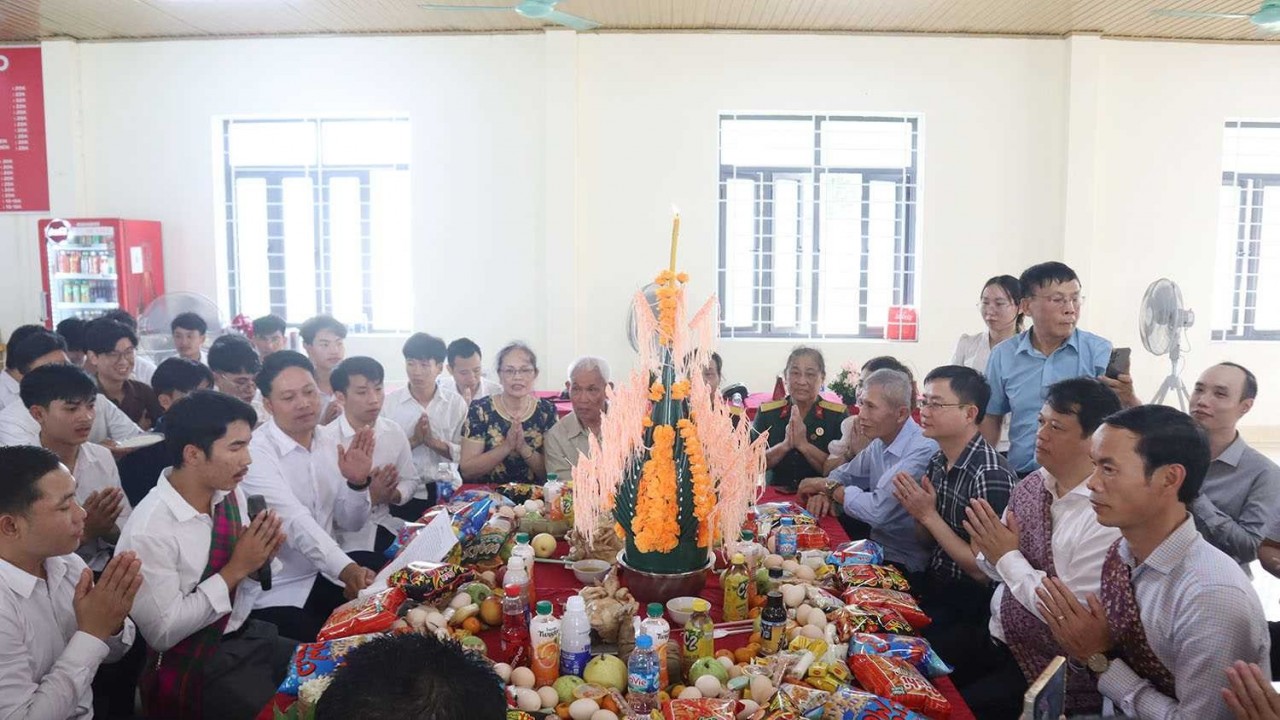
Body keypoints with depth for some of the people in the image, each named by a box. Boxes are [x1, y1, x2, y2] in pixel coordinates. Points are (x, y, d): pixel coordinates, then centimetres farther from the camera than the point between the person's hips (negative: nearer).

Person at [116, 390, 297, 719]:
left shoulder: (231, 494, -2)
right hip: (192, 667, -6)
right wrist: (235, 569, -20)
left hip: (247, 636, 7)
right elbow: (163, 632, -18)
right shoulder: (149, 532, -23)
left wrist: (255, 563, -12)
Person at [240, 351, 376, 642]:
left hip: (327, 577, 6)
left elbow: (351, 522, 7)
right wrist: (346, 569, -42)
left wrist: (357, 483, -13)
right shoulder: (255, 453, -18)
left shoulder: (327, 446, 4)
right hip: (278, 593, -6)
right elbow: (296, 521, -30)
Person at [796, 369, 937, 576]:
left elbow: (877, 510, -29)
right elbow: (844, 474, 17)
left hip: (903, 563, -7)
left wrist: (828, 486, -12)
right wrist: (825, 493, -7)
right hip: (876, 544, 7)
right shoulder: (880, 443, 5)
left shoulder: (922, 450, -24)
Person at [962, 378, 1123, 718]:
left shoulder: (1106, 515, -22)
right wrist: (991, 551, -11)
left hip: (1055, 670, -7)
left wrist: (1008, 556, -17)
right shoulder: (1030, 485, 1)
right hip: (996, 638, 7)